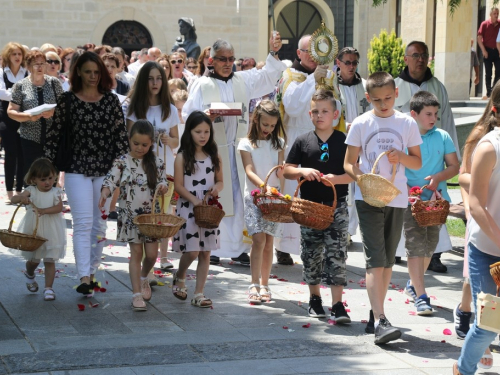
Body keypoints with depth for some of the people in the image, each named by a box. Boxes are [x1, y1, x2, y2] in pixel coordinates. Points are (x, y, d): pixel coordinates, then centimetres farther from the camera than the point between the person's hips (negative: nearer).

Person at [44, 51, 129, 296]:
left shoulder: (111, 100, 4)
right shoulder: (67, 101, 0)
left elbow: (121, 134, 4)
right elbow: (54, 135, 4)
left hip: (106, 170, 2)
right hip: (77, 169, -2)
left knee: (100, 223, 8)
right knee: (83, 222, -10)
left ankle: (92, 271, 20)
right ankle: (84, 277, -15)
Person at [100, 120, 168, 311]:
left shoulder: (156, 163, 3)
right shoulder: (122, 162, -5)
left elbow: (162, 181, 7)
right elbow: (110, 180, -14)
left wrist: (162, 187, -17)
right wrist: (104, 194, -34)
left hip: (151, 214, 2)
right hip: (130, 215, -2)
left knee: (152, 253, 1)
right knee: (136, 253, -1)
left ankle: (144, 277, 34)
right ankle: (137, 294, 5)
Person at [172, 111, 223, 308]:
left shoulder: (214, 156, 7)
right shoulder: (182, 157, -5)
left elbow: (220, 180, 14)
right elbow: (178, 185, -7)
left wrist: (217, 188, -10)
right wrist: (195, 200, -19)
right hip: (188, 209, -4)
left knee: (205, 253, 4)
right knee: (192, 251, -9)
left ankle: (198, 294, 11)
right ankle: (179, 277, 22)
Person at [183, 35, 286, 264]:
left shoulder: (243, 80, 14)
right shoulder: (202, 85, 3)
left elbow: (268, 77, 21)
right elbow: (188, 115, 1)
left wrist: (273, 54, 10)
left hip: (238, 149, 4)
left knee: (238, 198, 2)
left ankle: (237, 247, 9)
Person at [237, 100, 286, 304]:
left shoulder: (278, 143, 8)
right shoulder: (246, 143, 0)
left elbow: (281, 174, 5)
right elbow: (249, 171, -12)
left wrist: (281, 172, -20)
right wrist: (264, 186, -29)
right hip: (254, 196, -3)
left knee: (268, 243, 5)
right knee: (258, 240, -13)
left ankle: (264, 285, 14)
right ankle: (254, 285, -10)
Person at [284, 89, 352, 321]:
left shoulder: (344, 141, 0)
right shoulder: (302, 141, 5)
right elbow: (286, 170, 6)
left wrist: (337, 178, -18)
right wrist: (302, 172, -13)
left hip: (336, 206, -2)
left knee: (336, 255, -7)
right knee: (311, 255, 11)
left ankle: (337, 305, -7)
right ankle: (315, 300, 28)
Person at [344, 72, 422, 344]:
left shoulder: (407, 124, 6)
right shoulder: (361, 124, 0)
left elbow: (418, 162, 10)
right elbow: (349, 162, 3)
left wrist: (401, 156, -11)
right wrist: (360, 177, -18)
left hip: (397, 199, 3)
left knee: (388, 260, 10)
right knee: (375, 260, -12)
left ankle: (375, 315, 21)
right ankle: (380, 321, -17)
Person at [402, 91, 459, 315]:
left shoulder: (442, 137, 4)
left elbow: (454, 166, 6)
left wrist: (438, 177, -12)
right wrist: (406, 188, -17)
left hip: (436, 198, 4)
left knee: (430, 244, 12)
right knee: (415, 245, -8)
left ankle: (413, 284, 32)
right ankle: (420, 296, -8)